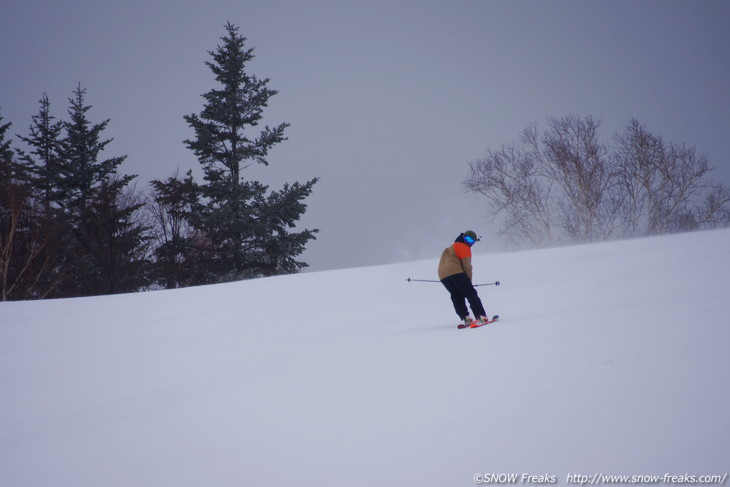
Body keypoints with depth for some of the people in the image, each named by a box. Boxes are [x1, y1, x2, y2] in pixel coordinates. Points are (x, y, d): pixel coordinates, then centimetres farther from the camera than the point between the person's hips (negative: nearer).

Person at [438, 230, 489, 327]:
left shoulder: (450, 248, 34)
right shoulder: (463, 247, 7)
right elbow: (466, 264, -3)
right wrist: (469, 279, 5)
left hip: (443, 276, 8)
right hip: (455, 272, -7)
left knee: (456, 296, 16)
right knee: (471, 294, -5)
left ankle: (465, 318, 3)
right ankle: (481, 316, -15)